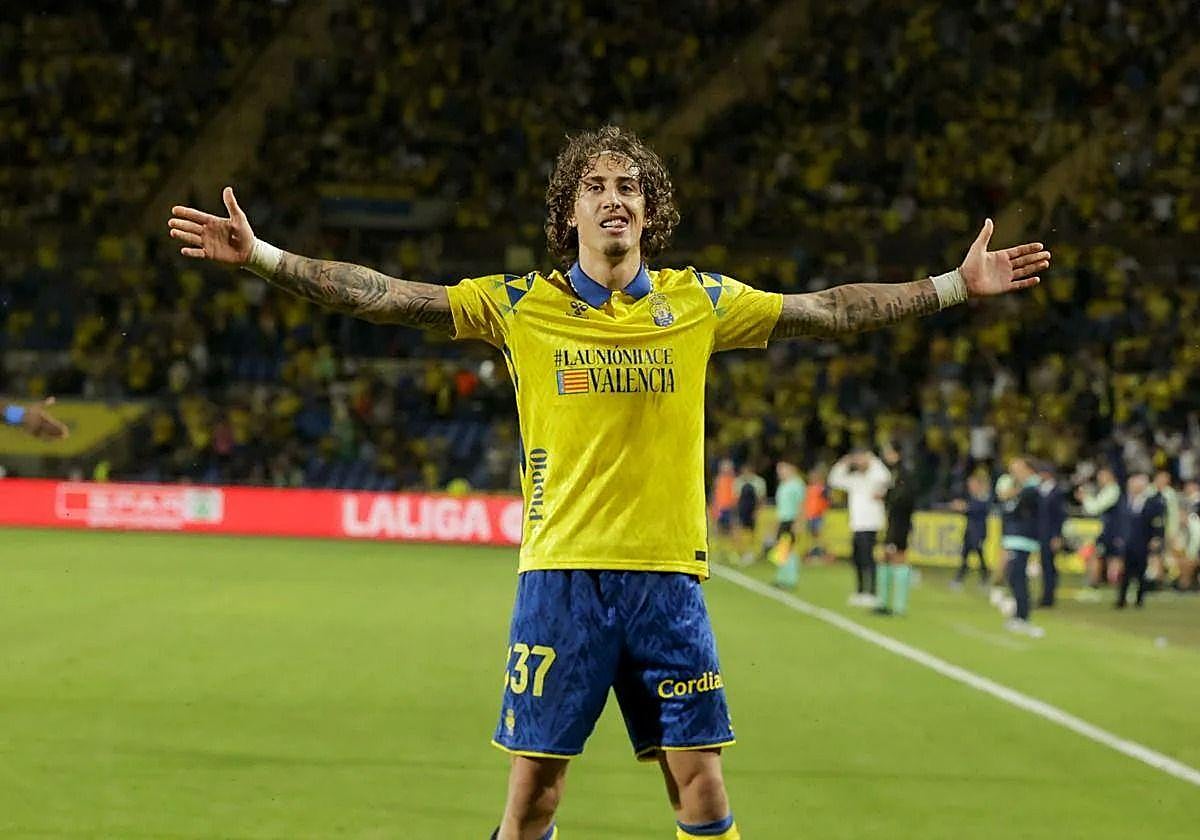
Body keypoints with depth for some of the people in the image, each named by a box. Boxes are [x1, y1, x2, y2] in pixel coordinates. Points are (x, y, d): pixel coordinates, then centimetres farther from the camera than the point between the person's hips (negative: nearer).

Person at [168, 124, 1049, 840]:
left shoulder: (698, 302, 6)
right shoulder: (521, 305, 2)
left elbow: (827, 311, 10)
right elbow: (386, 295, -2)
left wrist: (958, 286, 6)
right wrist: (261, 256, -10)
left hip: (668, 576, 1)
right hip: (562, 575, -1)